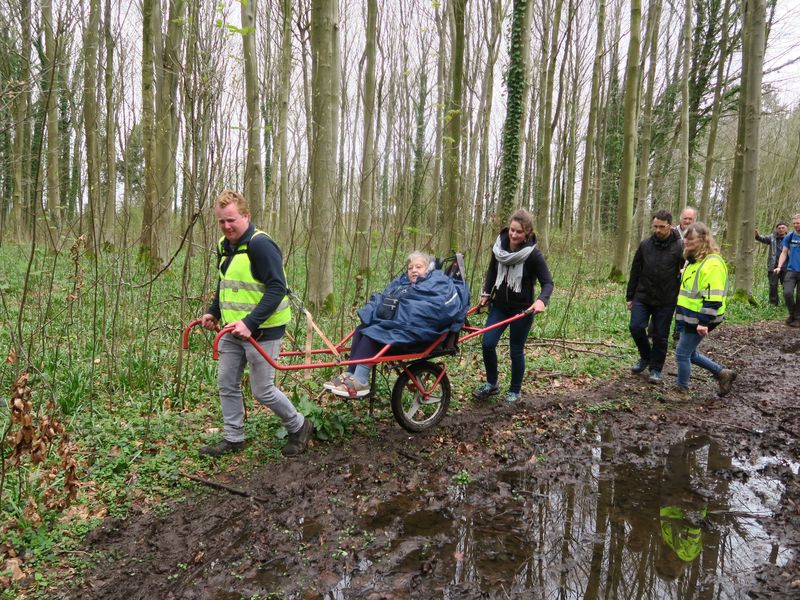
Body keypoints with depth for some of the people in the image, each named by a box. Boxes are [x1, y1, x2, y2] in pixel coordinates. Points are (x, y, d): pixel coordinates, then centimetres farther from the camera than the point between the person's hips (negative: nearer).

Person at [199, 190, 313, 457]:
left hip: (261, 330, -8)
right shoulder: (224, 246, 9)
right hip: (233, 329, 8)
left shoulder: (260, 244, -18)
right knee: (227, 384, 12)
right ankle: (233, 438, 28)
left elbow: (277, 288, -24)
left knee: (262, 390, 0)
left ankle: (299, 426, 22)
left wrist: (250, 323, -29)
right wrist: (213, 312, 12)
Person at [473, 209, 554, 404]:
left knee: (516, 350, 5)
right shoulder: (499, 246, -4)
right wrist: (486, 293, 10)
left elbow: (547, 283, -17)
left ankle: (515, 391, 24)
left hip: (522, 309, -4)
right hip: (499, 305, 4)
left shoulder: (533, 255, -17)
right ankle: (491, 384, 18)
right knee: (487, 344, -4)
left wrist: (541, 300, -35)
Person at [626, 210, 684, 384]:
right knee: (636, 327, -6)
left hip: (666, 301, -2)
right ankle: (646, 357, 21)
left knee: (660, 336, 4)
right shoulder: (645, 244, 1)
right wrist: (630, 296, 8)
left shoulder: (679, 248, -7)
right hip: (642, 297, 2)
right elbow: (635, 272, 7)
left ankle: (656, 369, 21)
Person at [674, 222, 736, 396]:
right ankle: (722, 374, 30)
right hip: (690, 317, 10)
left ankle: (682, 391, 14)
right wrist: (680, 309, 24)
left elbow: (712, 298, -25)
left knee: (682, 353, -1)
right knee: (689, 353, 17)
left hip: (699, 319, -10)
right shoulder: (693, 260, 12)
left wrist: (704, 322, -26)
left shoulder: (712, 264, -20)